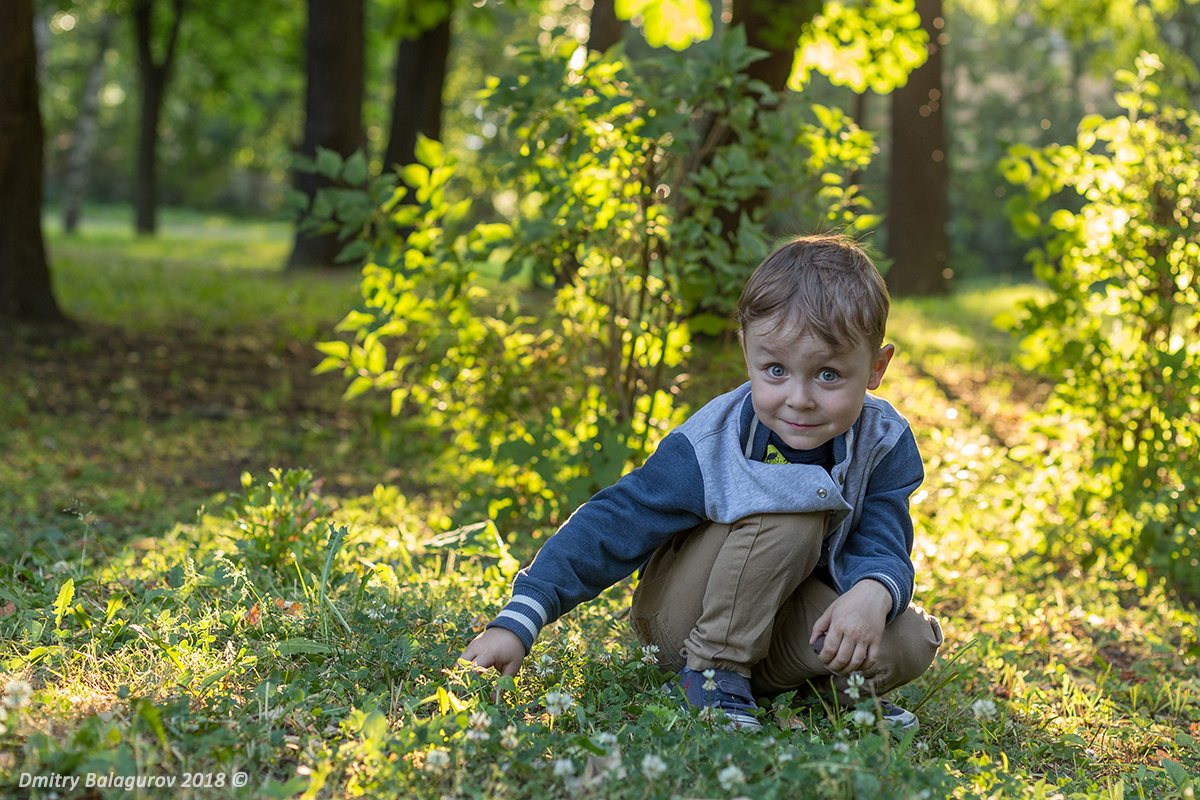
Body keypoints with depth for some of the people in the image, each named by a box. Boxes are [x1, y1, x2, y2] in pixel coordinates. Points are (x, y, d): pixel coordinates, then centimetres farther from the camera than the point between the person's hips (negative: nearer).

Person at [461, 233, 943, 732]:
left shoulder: (884, 447, -12)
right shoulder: (708, 449, -24)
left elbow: (882, 547, -16)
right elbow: (608, 528, -23)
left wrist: (871, 593, -42)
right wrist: (516, 621, -30)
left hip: (790, 619, 3)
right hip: (684, 622, -3)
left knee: (910, 643, -25)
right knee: (792, 509, -30)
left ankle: (837, 681, 8)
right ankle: (711, 670, -15)